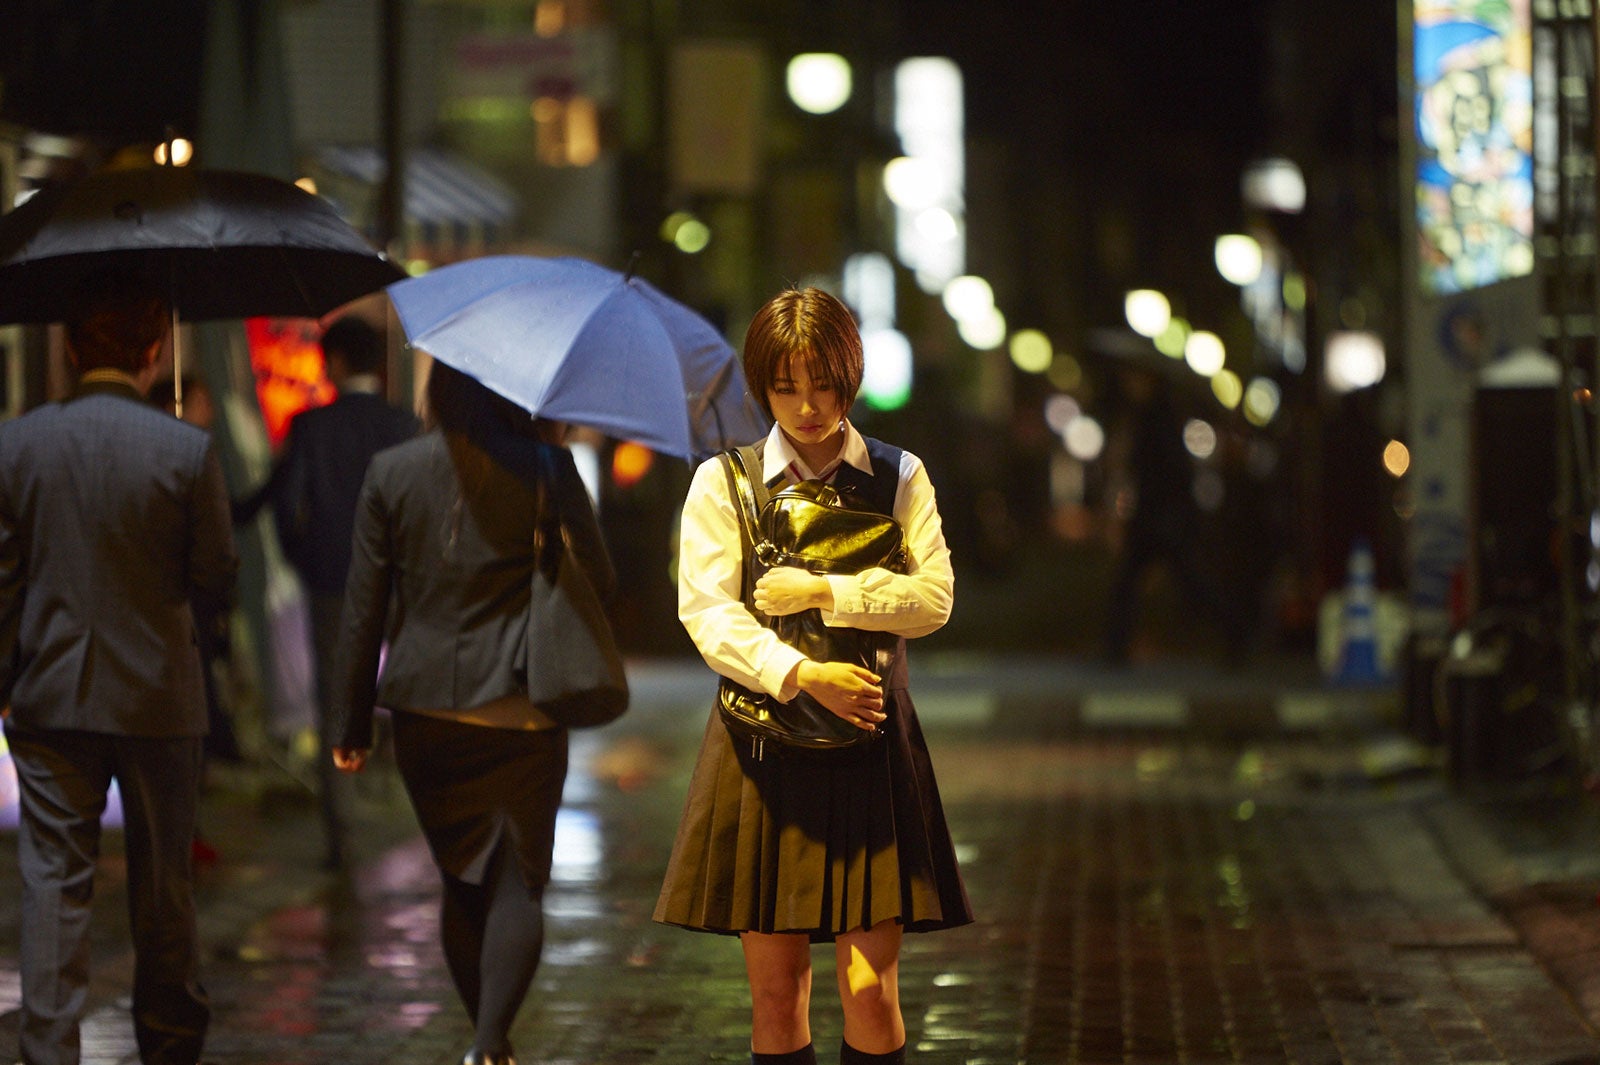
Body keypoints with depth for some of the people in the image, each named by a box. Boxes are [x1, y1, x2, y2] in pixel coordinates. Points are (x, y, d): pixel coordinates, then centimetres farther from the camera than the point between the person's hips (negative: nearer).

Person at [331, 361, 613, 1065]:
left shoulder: (391, 473, 1)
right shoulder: (546, 468, -6)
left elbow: (363, 609, 2)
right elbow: (597, 582, 0)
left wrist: (352, 722, 9)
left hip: (425, 712, 3)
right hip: (520, 712, -3)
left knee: (461, 880, 17)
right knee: (518, 881, 0)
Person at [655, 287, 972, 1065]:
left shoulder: (898, 479, 9)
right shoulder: (723, 483, 5)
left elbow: (934, 596, -3)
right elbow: (705, 613, -6)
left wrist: (825, 593, -13)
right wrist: (800, 674, -19)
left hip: (870, 739, 1)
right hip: (764, 748, 0)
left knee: (872, 993, -5)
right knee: (776, 995, 2)